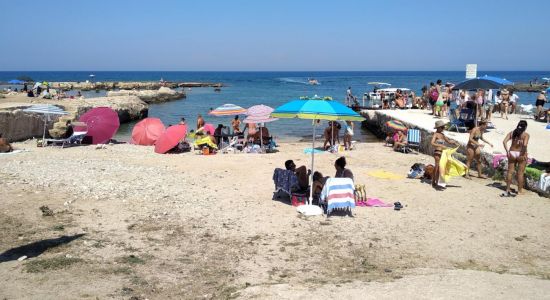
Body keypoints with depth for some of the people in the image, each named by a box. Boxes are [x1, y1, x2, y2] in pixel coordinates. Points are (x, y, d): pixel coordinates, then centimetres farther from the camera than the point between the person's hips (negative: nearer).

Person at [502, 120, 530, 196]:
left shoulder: (512, 133, 2)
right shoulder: (526, 134, -10)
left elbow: (504, 142, -7)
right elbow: (525, 145, -25)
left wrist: (507, 152, -5)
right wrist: (523, 154, -15)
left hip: (512, 153, 3)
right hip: (521, 155, -3)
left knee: (510, 172, 12)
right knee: (520, 173, 8)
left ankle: (507, 189, 16)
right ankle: (520, 190, 18)